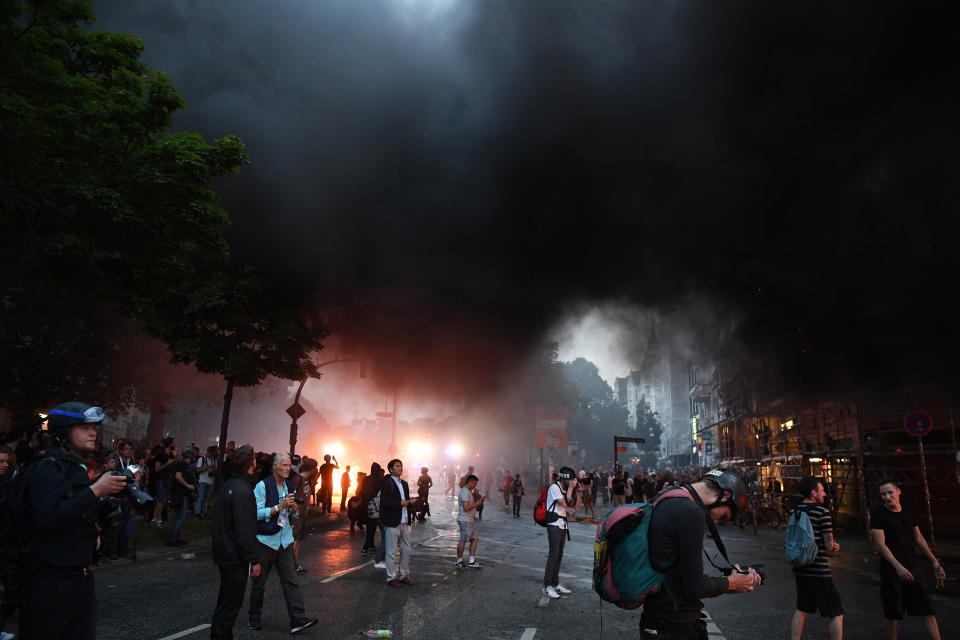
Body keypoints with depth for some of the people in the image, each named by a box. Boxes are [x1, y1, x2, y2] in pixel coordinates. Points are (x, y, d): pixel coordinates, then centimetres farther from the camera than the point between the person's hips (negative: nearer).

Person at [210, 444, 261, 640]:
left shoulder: (229, 485, 8)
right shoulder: (243, 491, -23)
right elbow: (244, 531, -25)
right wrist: (254, 560, -18)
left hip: (224, 553, 10)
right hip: (236, 558, -10)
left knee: (226, 600, 21)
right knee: (230, 603, 1)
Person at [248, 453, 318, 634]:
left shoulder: (289, 486, 10)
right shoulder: (262, 486, -10)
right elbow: (257, 513, -18)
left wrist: (294, 508, -1)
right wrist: (280, 506, -24)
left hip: (285, 540, 5)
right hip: (265, 540, -5)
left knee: (291, 580, -1)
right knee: (259, 582, 8)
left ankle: (298, 619, -3)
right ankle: (254, 618, 26)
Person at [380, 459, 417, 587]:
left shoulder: (404, 484, 15)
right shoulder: (387, 483, -9)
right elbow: (384, 502, -16)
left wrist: (411, 502, 0)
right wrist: (400, 503, -20)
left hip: (404, 522, 8)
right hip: (392, 523, -8)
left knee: (406, 550, 12)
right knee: (393, 552, 1)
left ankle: (403, 575, 24)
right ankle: (391, 578, 12)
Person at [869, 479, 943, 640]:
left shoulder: (908, 511, 8)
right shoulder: (878, 514, -9)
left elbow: (918, 538, 19)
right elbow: (880, 544, -14)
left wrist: (934, 562, 18)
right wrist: (898, 567, -23)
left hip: (914, 565, 5)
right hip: (891, 568, -5)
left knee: (927, 608, 3)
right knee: (893, 613, 2)